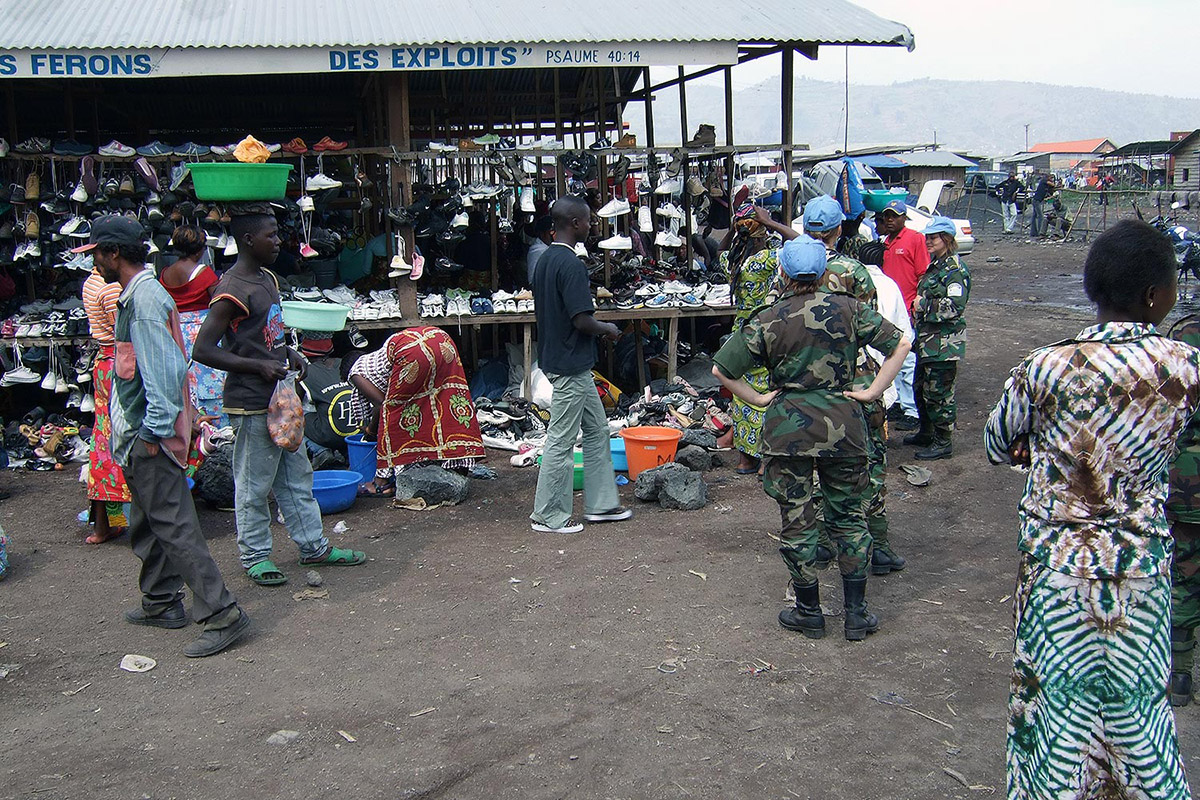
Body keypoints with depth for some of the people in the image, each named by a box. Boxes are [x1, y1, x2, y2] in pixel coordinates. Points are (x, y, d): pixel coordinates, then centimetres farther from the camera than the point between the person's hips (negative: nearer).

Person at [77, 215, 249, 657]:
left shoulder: (145, 298, -18)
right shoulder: (133, 296, 15)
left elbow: (164, 369, -24)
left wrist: (155, 431, -22)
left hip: (150, 436, -11)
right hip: (139, 434, 11)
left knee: (174, 526, -9)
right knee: (148, 523, 20)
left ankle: (222, 615, -7)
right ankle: (162, 603, 34)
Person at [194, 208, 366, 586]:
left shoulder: (267, 279, 11)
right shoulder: (232, 291, -18)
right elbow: (203, 350, -21)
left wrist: (287, 353, 6)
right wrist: (259, 366, -22)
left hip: (279, 397, 9)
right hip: (250, 403, -9)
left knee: (297, 476, 16)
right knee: (254, 485, 4)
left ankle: (312, 545, 27)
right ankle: (255, 556, 19)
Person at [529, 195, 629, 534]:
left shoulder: (545, 259, 10)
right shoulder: (571, 263, -20)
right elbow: (582, 320, -24)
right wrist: (608, 329, -4)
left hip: (556, 356, 10)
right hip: (571, 365, -10)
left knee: (597, 429, 17)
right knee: (561, 441, 0)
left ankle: (601, 503, 25)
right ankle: (547, 516, 10)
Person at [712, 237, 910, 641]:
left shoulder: (767, 321, -6)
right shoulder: (847, 309, -2)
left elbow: (721, 370, -6)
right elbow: (900, 344, -1)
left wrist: (759, 399, 3)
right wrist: (873, 392, 1)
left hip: (789, 427, -2)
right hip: (843, 423, 2)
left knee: (797, 520, 9)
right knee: (848, 515, 14)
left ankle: (809, 611, 19)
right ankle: (856, 613, 17)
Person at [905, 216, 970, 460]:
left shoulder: (955, 270, -15)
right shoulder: (935, 265, 15)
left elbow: (954, 307, -24)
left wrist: (924, 304, -16)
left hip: (944, 343, -10)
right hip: (928, 340, 10)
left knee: (938, 392, -4)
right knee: (921, 388, 19)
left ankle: (943, 442, 7)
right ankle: (926, 432, 34)